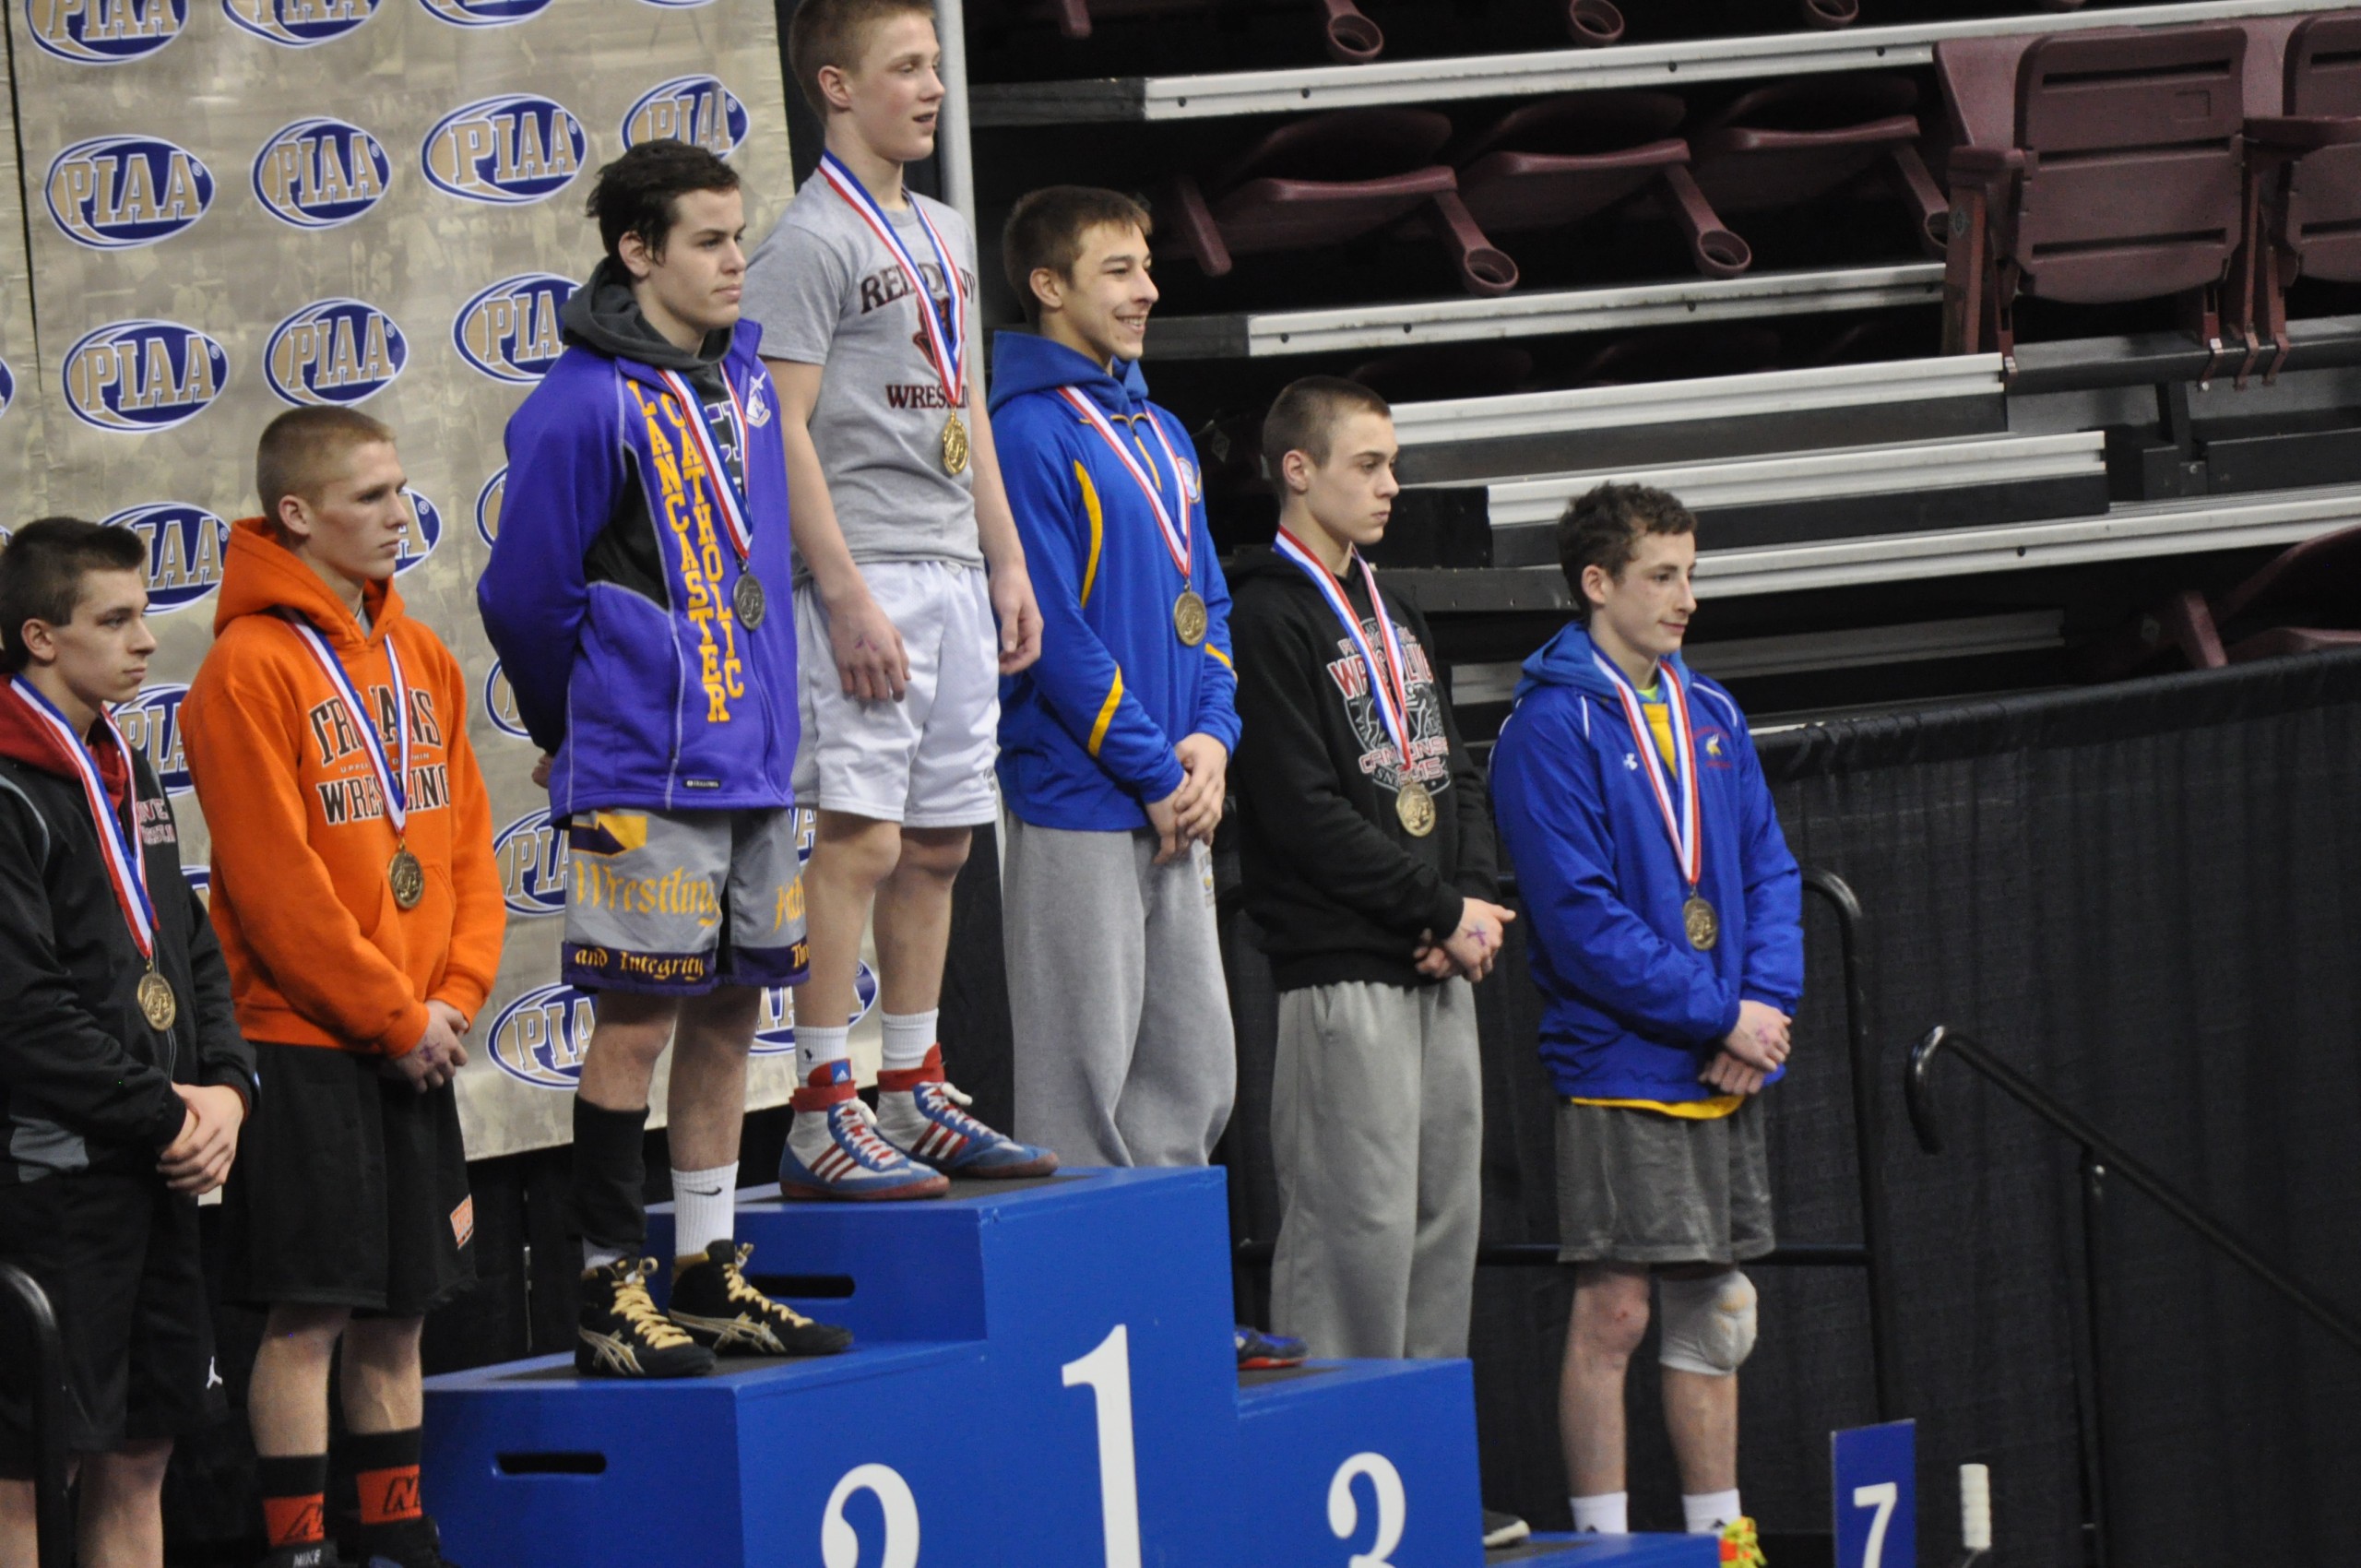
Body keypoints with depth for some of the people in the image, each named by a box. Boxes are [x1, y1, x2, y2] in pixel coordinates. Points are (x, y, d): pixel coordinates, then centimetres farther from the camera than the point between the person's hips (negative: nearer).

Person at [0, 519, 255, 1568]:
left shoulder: (126, 776, 16)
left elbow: (192, 952, 20)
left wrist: (224, 1089, 2)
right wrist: (164, 1118, -14)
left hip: (158, 1175, 9)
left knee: (138, 1456, 12)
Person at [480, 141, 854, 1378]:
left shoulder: (743, 383, 11)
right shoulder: (587, 406, -13)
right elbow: (525, 594, -8)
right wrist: (582, 730, 5)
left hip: (752, 763, 8)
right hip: (644, 777, -8)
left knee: (728, 1018, 11)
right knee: (639, 1021, -5)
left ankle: (712, 1276, 19)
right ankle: (610, 1291, 1)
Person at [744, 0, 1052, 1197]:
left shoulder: (943, 235, 18)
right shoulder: (812, 241, -9)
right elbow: (784, 430, -14)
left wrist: (1008, 563, 17)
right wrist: (846, 595, -19)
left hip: (955, 573, 9)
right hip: (868, 574, -9)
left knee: (937, 843, 11)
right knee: (858, 837, -12)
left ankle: (916, 1098, 18)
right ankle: (820, 1118, -11)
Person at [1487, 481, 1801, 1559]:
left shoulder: (1709, 715, 13)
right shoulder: (1552, 729, -9)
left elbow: (1769, 871, 13)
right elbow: (1580, 916, -15)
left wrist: (1767, 1003, -4)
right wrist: (1719, 1014, -15)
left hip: (1726, 1071, 7)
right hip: (1619, 1066, -7)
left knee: (1715, 1310, 11)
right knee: (1613, 1310, -6)